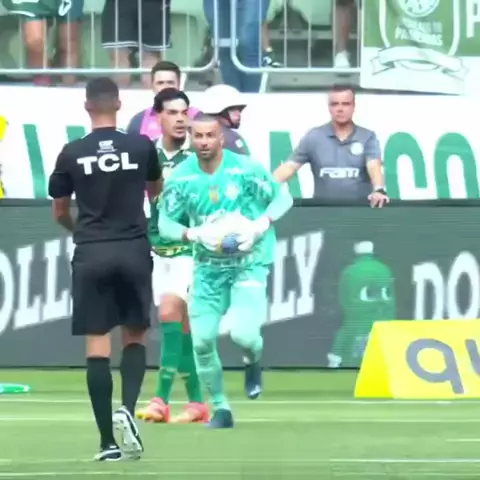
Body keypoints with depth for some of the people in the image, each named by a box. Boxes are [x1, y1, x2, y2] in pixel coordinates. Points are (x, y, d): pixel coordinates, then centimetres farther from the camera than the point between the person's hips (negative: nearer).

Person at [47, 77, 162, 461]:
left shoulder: (72, 153, -2)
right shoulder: (142, 146, -1)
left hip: (91, 255, 0)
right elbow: (156, 190, 20)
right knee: (135, 337, 15)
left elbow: (60, 211, 11)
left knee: (97, 345, 1)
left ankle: (108, 442, -1)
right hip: (133, 250, 0)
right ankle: (127, 409, -10)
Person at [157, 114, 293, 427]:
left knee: (243, 334, -20)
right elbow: (165, 222, -1)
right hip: (208, 267, 3)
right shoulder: (181, 178, -6)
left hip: (249, 263, -3)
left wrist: (261, 225, -20)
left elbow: (283, 197, -3)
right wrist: (194, 234, -21)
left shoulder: (246, 169, -13)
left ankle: (254, 361, 18)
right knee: (202, 341, -2)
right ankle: (221, 409, 17)